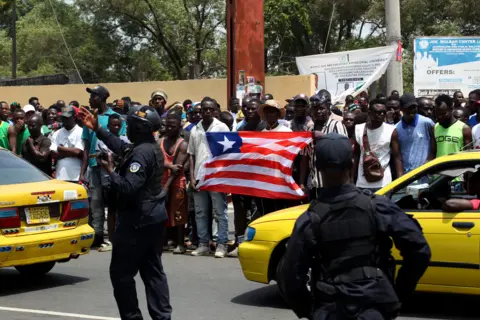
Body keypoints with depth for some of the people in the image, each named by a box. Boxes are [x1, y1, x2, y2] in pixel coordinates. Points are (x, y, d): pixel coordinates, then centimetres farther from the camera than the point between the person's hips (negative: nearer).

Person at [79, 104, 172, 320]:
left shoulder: (141, 153, -21)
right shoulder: (151, 148, 10)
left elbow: (128, 188, -27)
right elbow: (120, 146, 24)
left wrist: (110, 170, -14)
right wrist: (97, 129, 24)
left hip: (138, 219, -10)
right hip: (154, 217, 10)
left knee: (121, 272, 1)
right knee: (152, 270, 12)